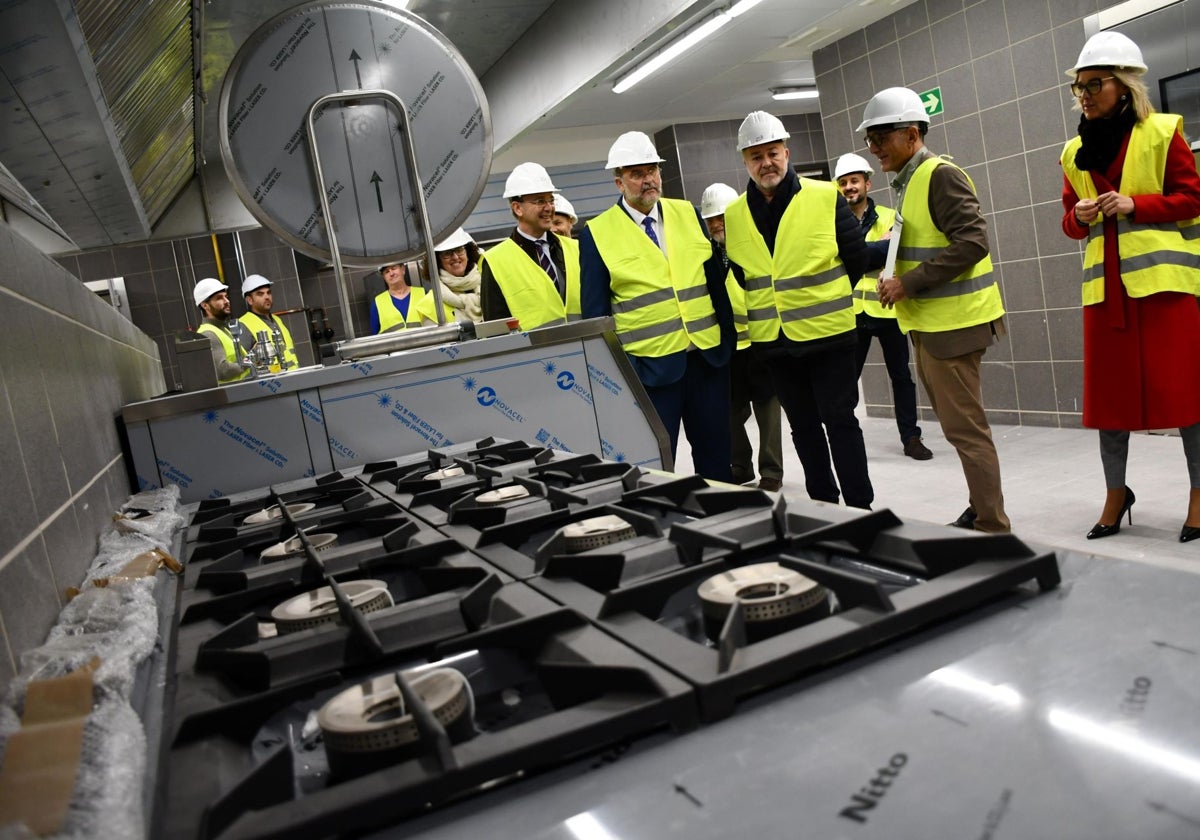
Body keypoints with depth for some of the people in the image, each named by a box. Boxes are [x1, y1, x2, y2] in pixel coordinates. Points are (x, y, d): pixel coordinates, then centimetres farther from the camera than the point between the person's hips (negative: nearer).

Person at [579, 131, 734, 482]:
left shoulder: (688, 214, 9)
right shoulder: (596, 233, -3)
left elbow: (715, 279, 12)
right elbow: (595, 311, -2)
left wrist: (729, 337, 8)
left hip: (709, 357, 4)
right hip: (651, 365, -4)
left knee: (717, 455, 12)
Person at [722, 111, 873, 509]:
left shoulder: (825, 198, -7)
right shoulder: (733, 215, 2)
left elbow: (856, 258, 0)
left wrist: (823, 298, 6)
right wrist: (770, 304, 9)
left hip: (827, 333, -3)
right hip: (772, 341, 4)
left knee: (840, 420, 2)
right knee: (803, 426, 14)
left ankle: (860, 506, 12)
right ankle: (823, 503, 26)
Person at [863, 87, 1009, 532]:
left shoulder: (941, 176, -13)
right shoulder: (908, 181, 16)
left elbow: (971, 242, -22)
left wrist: (910, 283, -21)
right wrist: (895, 278, 6)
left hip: (953, 323, -10)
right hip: (928, 324, 10)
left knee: (964, 428, -5)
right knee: (959, 423, 16)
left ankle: (992, 527, 5)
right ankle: (981, 510, 27)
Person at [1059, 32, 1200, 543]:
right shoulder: (1074, 152, 13)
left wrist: (1136, 204, -16)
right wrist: (1078, 216, -7)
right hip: (1105, 284, 4)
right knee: (1108, 389, 5)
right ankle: (1116, 494, 17)